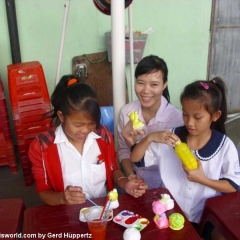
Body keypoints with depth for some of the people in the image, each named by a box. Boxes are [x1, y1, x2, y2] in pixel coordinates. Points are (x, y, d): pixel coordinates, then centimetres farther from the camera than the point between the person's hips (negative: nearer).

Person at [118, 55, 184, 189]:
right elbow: (123, 151, 5)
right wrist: (130, 175, -10)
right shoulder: (126, 111, -4)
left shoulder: (175, 117, -14)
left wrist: (134, 143, -24)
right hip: (134, 180, 2)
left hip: (161, 184, -2)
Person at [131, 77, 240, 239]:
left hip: (206, 219, 0)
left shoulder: (225, 146, -9)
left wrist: (203, 179, -19)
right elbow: (134, 158, -4)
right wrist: (150, 137, -22)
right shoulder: (172, 138, -7)